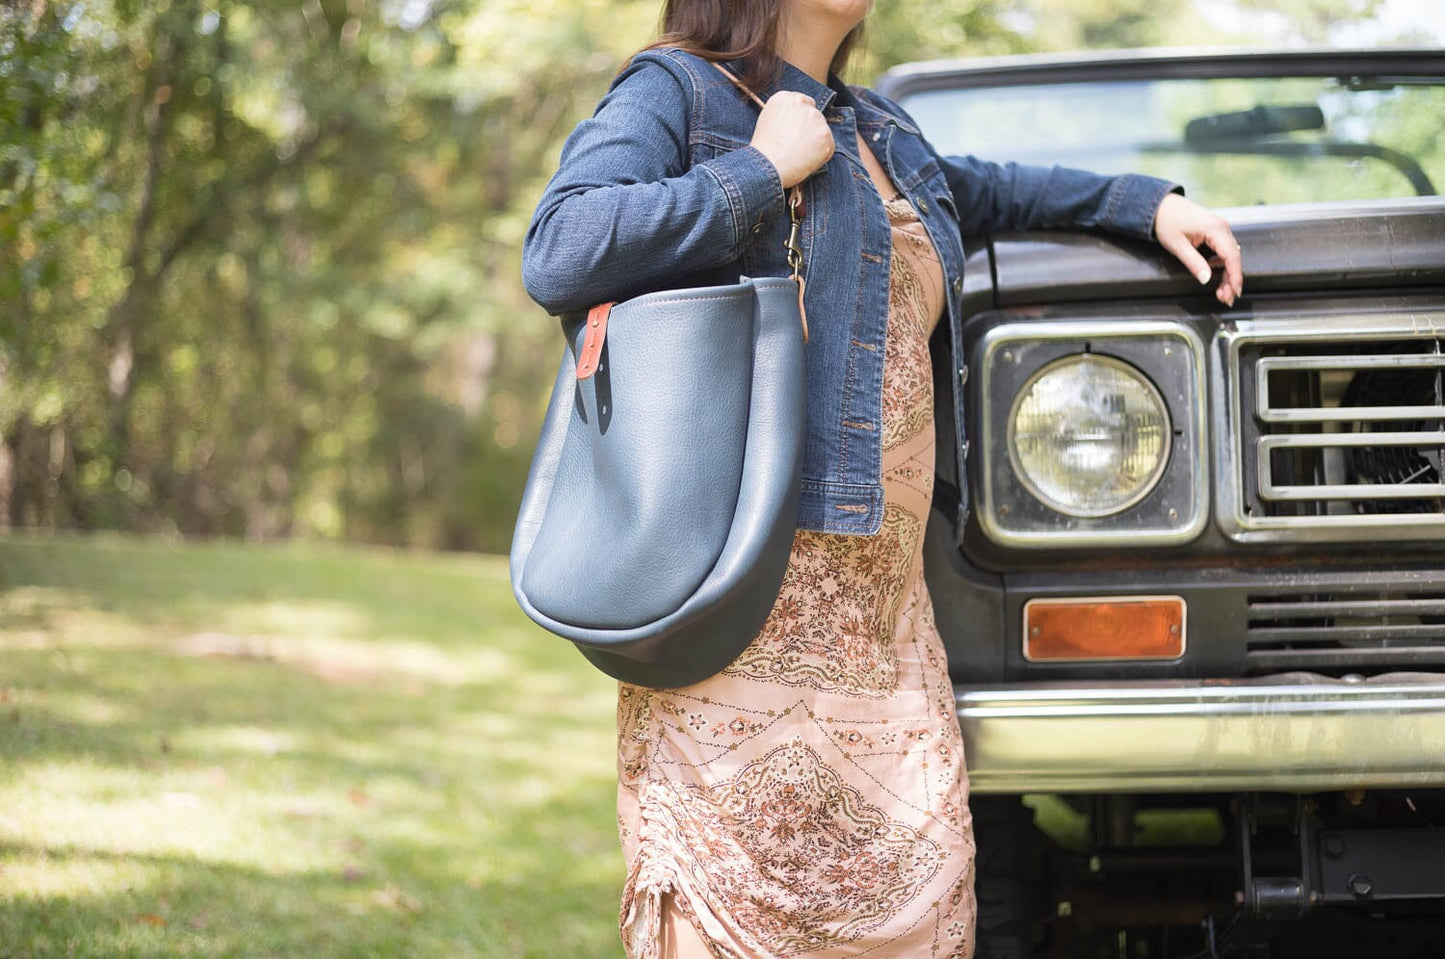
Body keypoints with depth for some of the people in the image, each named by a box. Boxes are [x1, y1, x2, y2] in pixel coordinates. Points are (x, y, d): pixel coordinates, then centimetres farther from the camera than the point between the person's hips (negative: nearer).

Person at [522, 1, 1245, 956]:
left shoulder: (880, 130, 23)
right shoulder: (674, 93, 1)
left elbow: (987, 190, 44)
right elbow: (557, 258, -15)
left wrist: (1149, 201, 33)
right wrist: (763, 169, -10)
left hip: (884, 606, 7)